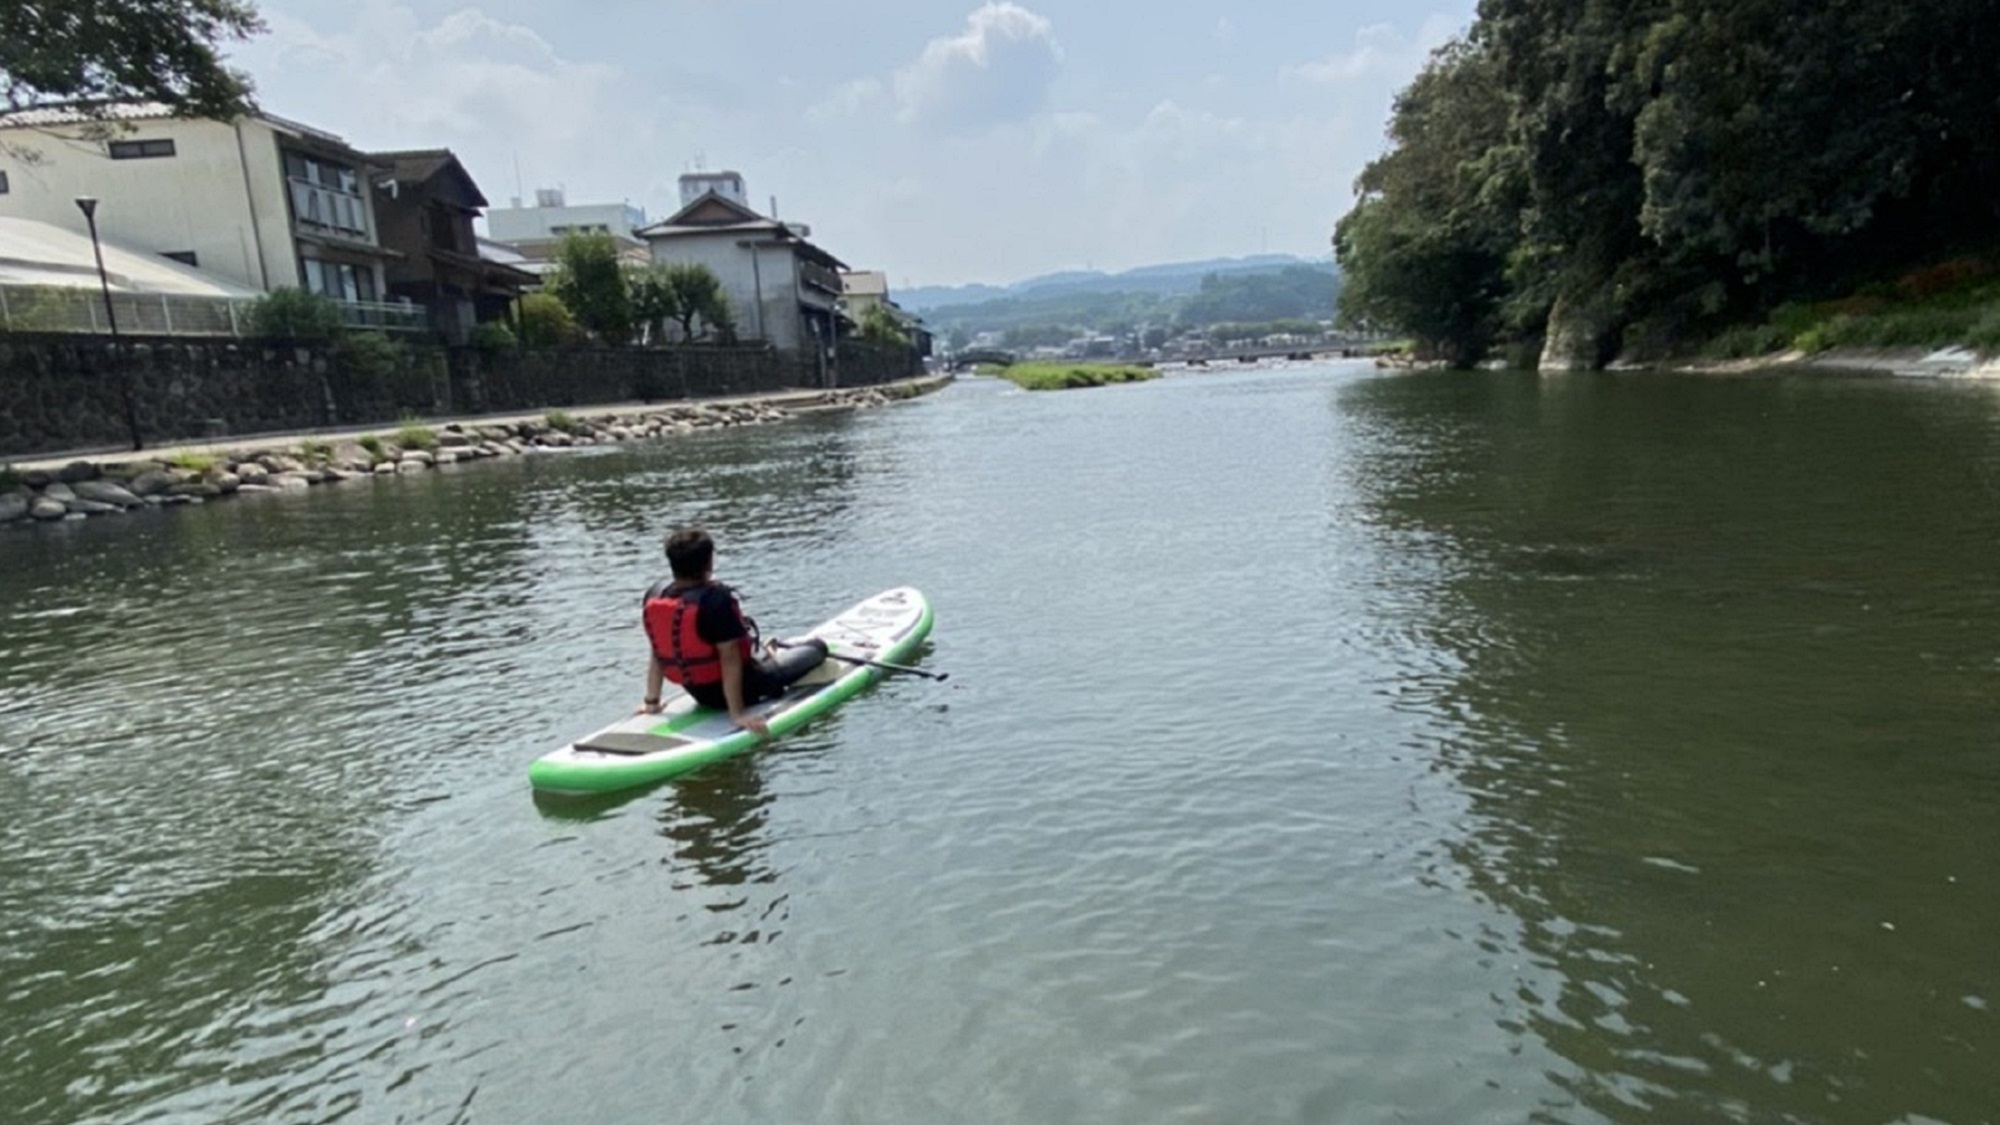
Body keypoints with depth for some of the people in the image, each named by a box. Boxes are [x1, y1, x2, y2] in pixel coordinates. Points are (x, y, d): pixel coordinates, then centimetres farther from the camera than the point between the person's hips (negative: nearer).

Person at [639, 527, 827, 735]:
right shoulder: (716, 599, -30)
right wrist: (737, 713, -23)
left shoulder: (654, 595, -9)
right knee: (818, 647, 15)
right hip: (740, 689, -7)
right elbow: (729, 659, -28)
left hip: (698, 693, 7)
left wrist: (651, 702, 8)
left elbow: (656, 653, -2)